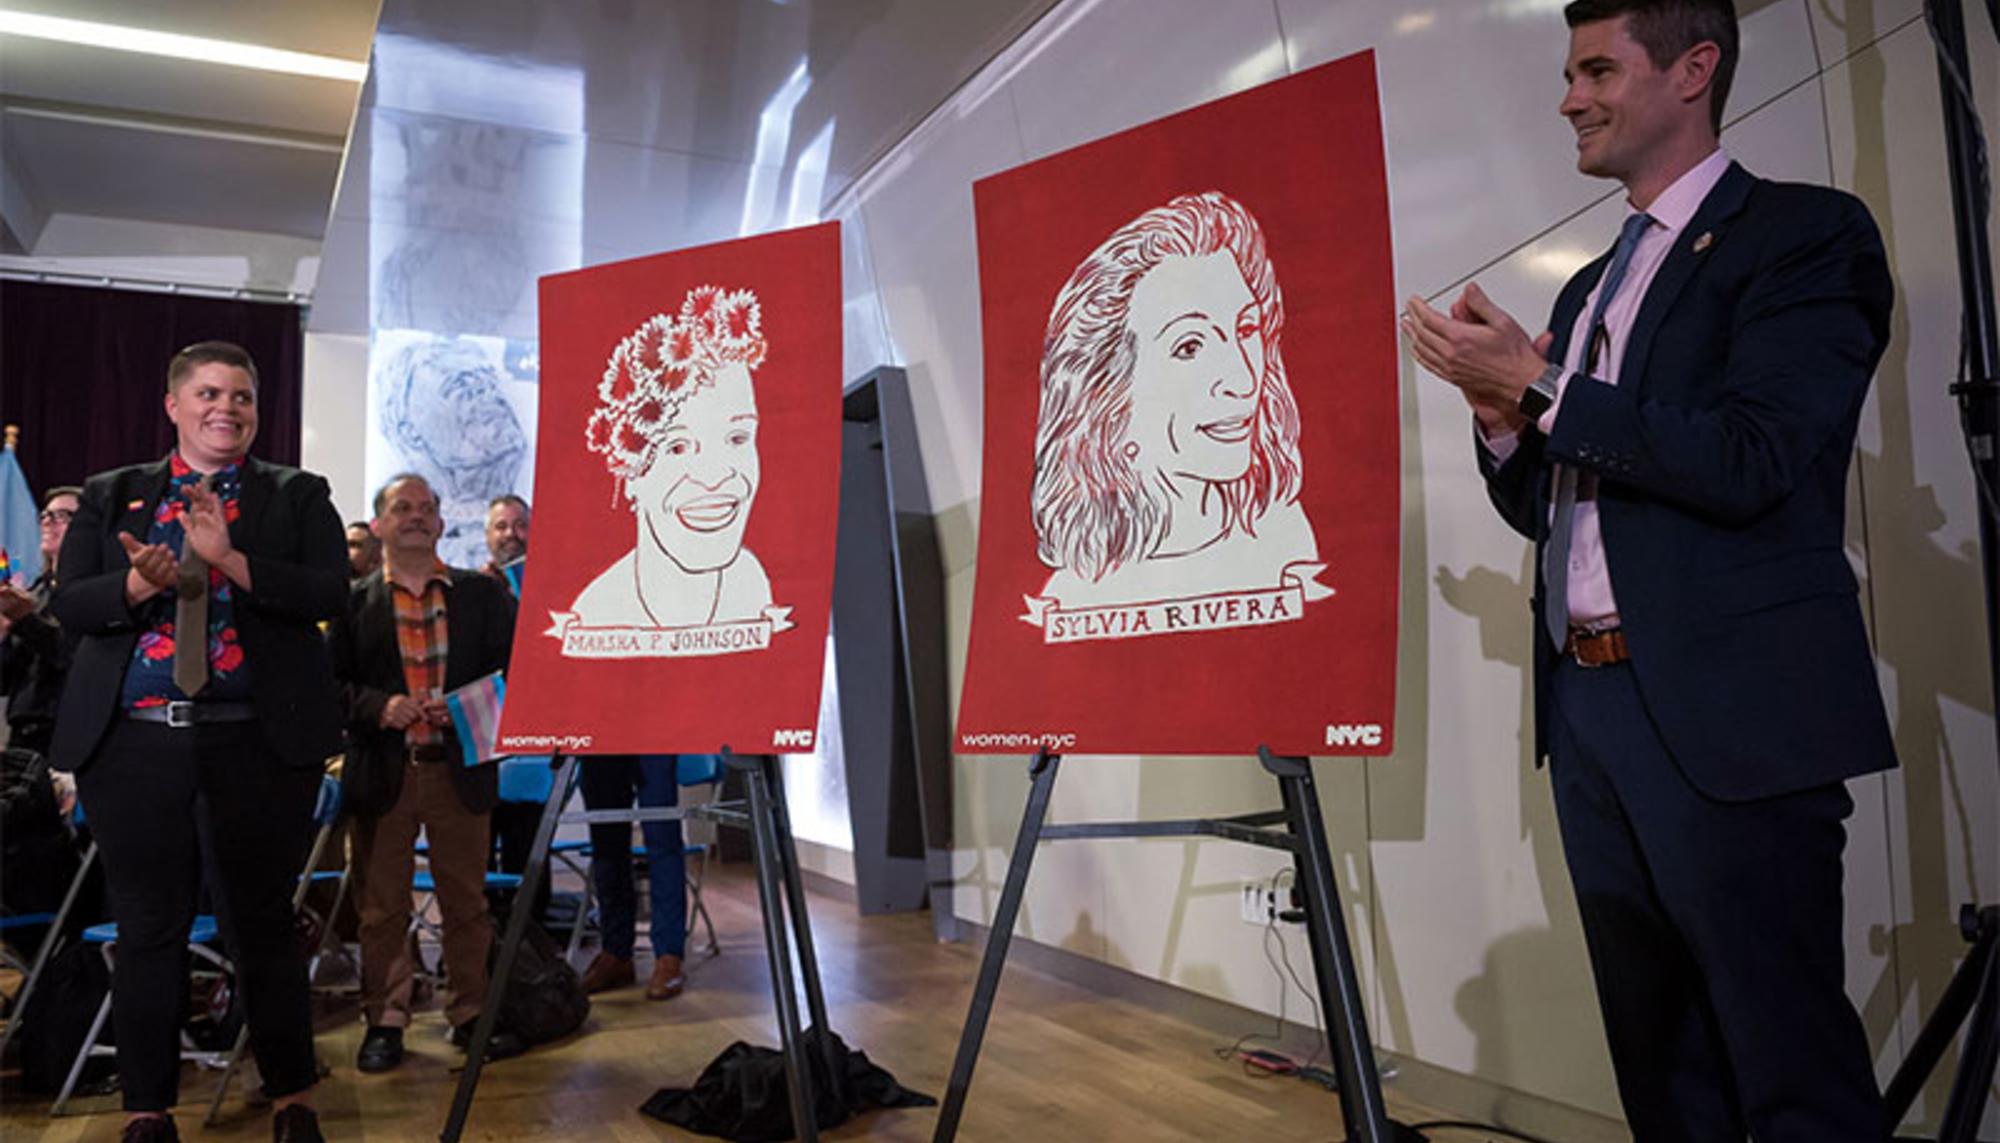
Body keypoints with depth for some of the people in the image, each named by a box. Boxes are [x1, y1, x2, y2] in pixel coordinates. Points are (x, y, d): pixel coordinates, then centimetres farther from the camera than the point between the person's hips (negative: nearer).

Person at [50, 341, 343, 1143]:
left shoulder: (298, 496, 8)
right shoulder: (111, 496, 13)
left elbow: (329, 592, -7)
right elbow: (68, 605, 4)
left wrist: (228, 558, -18)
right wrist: (141, 582, -15)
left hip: (257, 745, -1)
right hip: (133, 744, 2)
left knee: (262, 923, 5)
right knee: (148, 927, 9)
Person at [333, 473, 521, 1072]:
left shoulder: (482, 594, 8)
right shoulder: (352, 601, 6)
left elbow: (514, 667, 6)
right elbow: (332, 681, 1)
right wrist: (378, 708, -16)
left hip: (459, 770, 1)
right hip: (382, 774, 0)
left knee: (467, 901, 8)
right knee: (383, 905, 7)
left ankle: (472, 1014, 19)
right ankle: (384, 1021, 19)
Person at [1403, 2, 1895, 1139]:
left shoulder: (1806, 232, -3)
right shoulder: (1590, 288, 20)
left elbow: (1751, 463, -16)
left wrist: (1538, 387, -13)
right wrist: (1502, 416, 0)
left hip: (1729, 711, -7)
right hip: (1588, 704, 7)